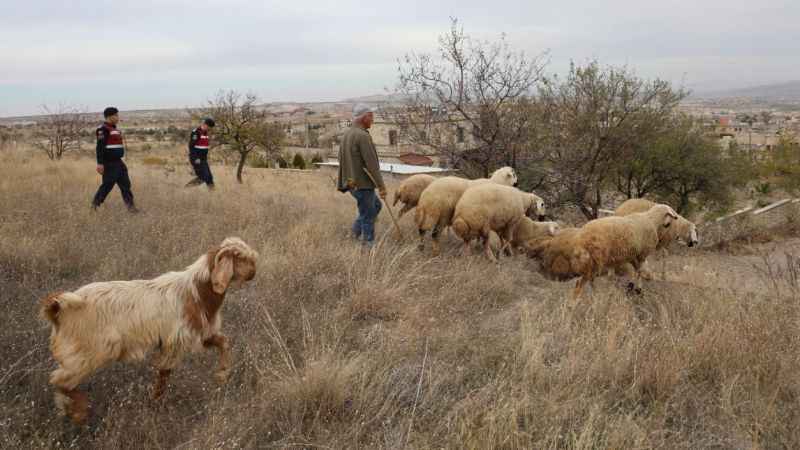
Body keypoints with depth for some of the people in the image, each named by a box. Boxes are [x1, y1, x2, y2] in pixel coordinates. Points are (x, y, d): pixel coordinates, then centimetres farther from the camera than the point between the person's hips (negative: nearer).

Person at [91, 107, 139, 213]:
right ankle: (95, 204, 14)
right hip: (109, 163, -9)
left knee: (125, 183, 4)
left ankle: (130, 205, 5)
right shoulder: (103, 129, -13)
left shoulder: (114, 129, 16)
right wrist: (100, 163, -24)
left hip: (117, 162, 9)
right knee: (107, 184, -2)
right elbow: (100, 147, -19)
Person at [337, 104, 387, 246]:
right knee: (368, 216, 2)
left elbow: (342, 160, 16)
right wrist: (381, 186, -19)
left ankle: (356, 232, 23)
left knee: (376, 206, 24)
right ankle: (368, 245, 11)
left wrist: (341, 184, 21)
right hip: (362, 184, -9)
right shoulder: (363, 136, -19)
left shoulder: (346, 135, 10)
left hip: (352, 183, 9)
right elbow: (371, 164, -22)